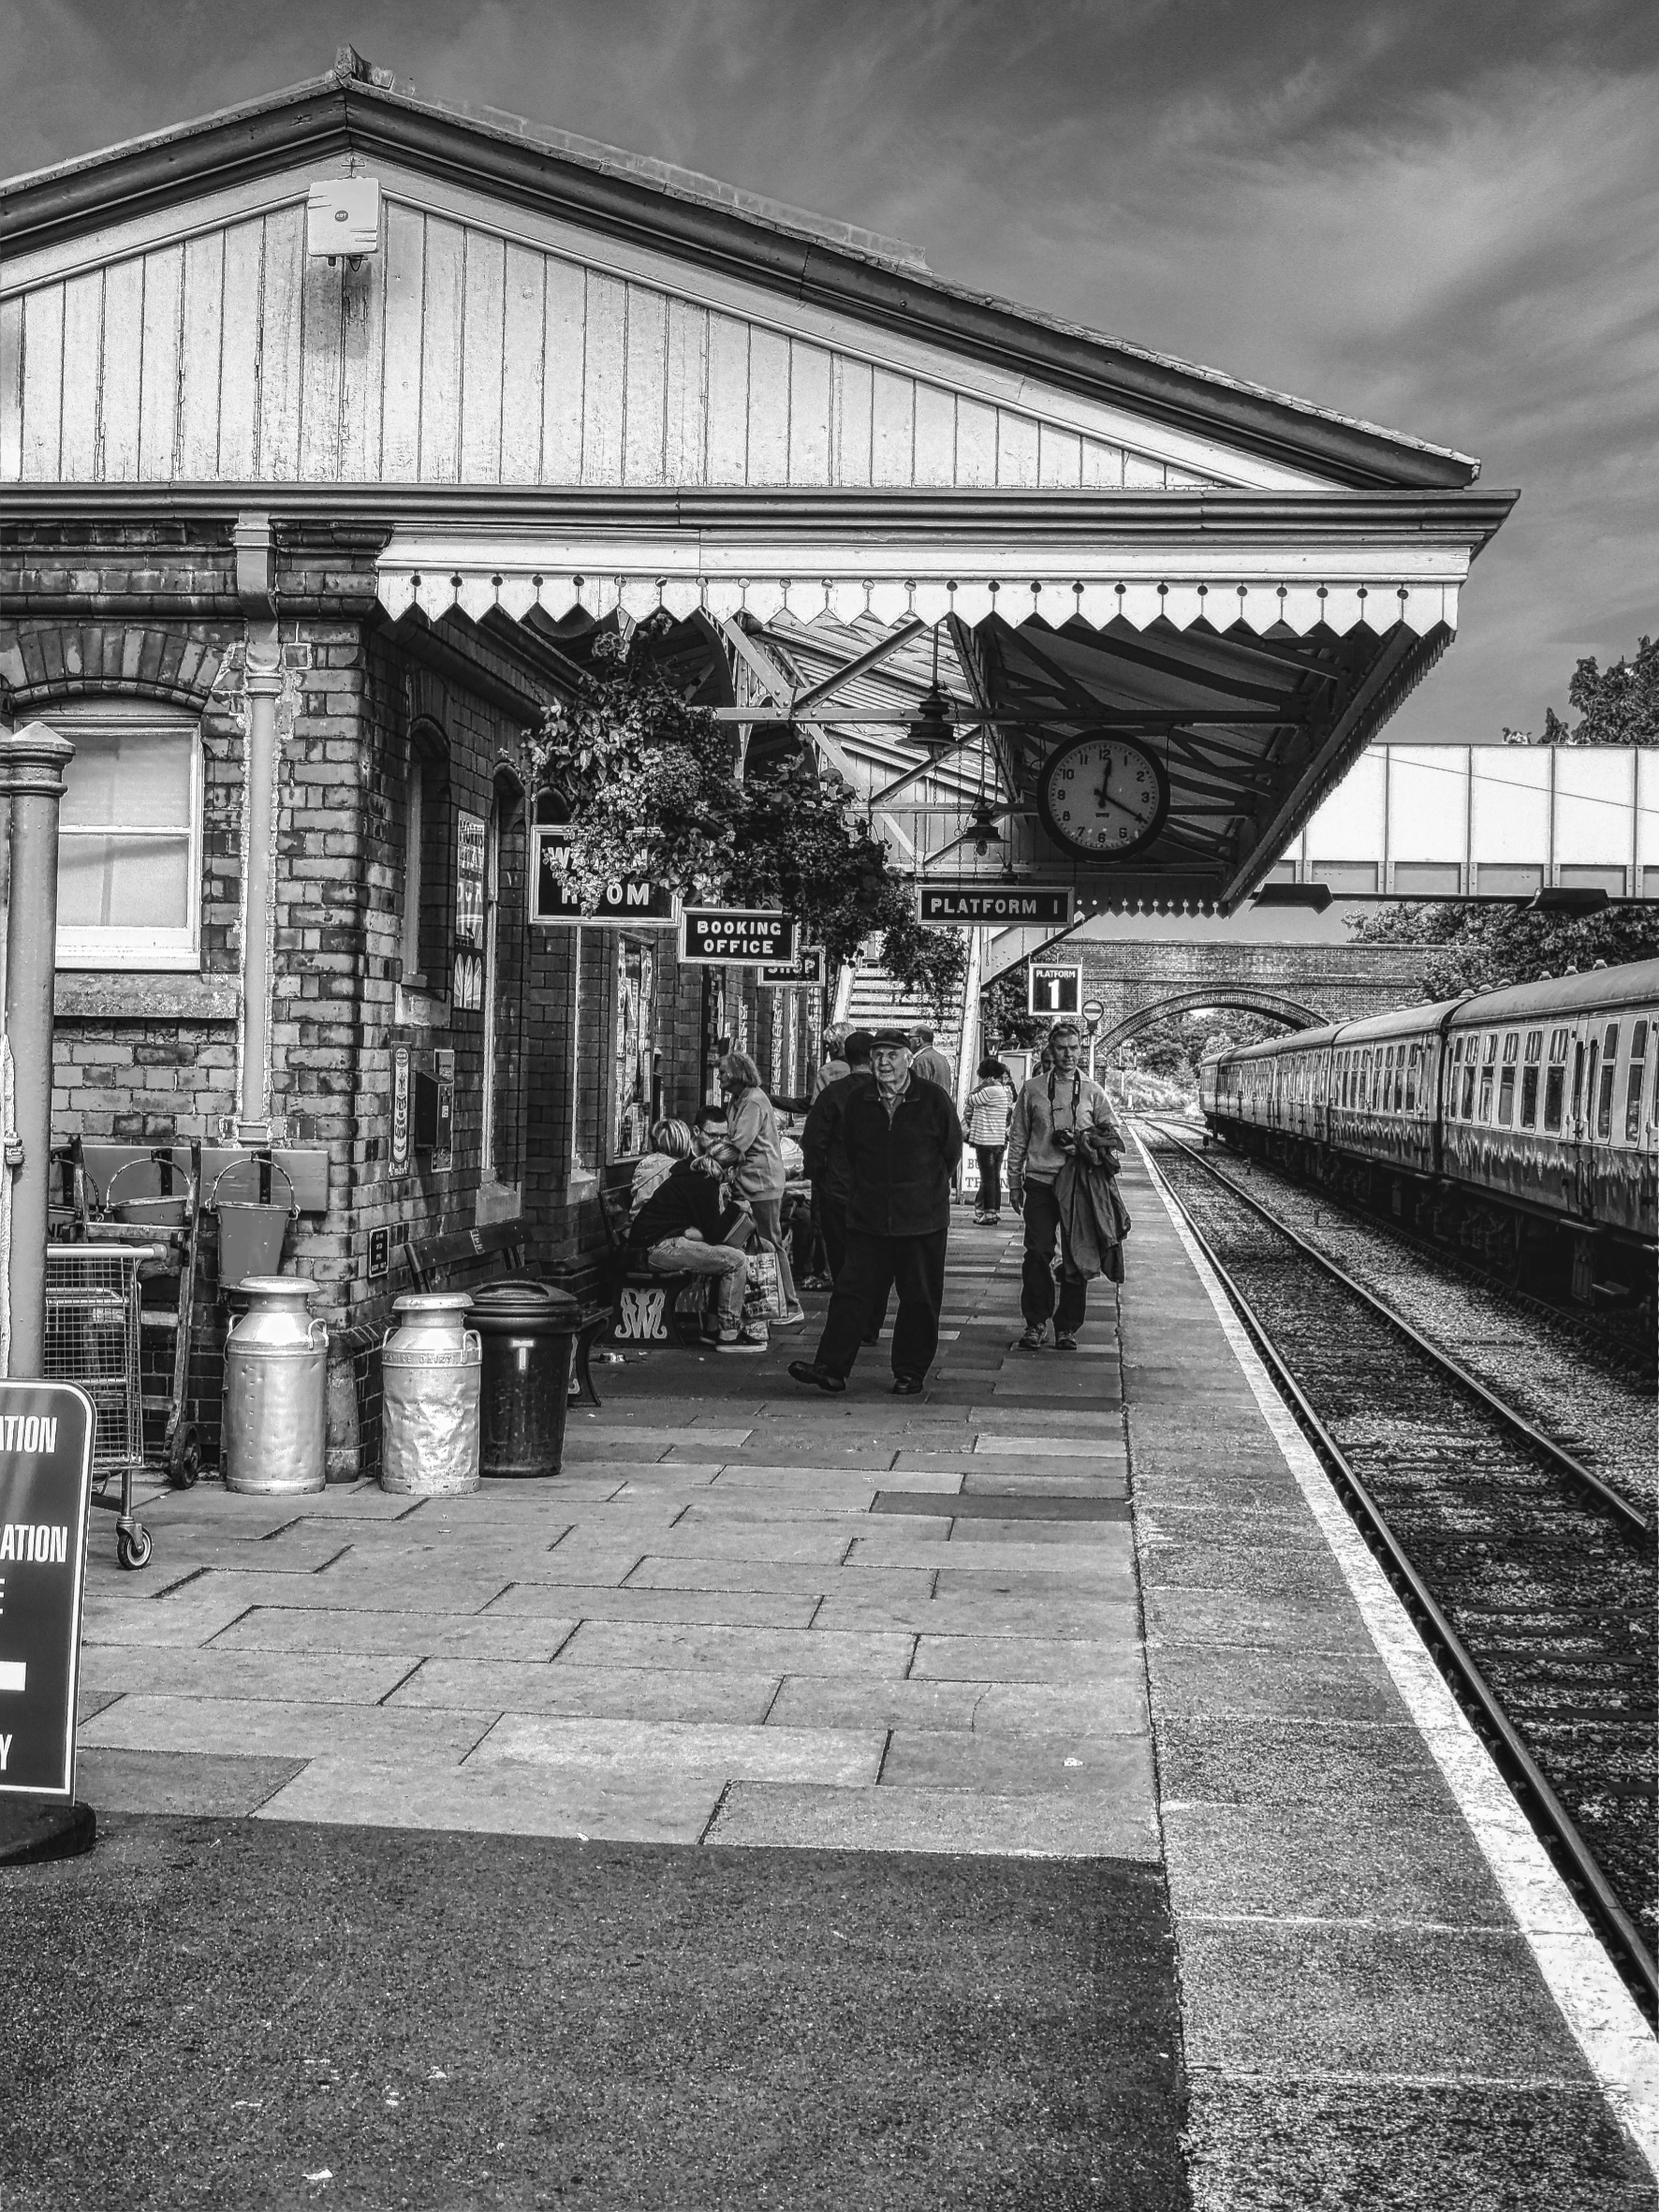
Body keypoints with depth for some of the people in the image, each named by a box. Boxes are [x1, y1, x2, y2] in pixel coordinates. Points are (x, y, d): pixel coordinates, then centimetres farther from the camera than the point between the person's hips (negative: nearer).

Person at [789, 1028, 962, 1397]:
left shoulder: (933, 1099, -5)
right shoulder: (857, 1100, 3)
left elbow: (951, 1150, 6)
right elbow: (848, 1149, 17)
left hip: (922, 1218, -2)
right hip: (868, 1216, 2)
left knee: (919, 1299, 4)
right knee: (853, 1291, -2)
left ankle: (910, 1373, 14)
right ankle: (830, 1368, -3)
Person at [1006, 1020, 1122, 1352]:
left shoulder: (1093, 1092, 7)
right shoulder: (1033, 1089, 7)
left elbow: (1111, 1135, 14)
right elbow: (1017, 1138, 11)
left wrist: (1104, 1150, -7)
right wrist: (1014, 1183, 9)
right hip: (1040, 1182, 0)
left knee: (1076, 1258, 1)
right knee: (1037, 1254, -4)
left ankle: (1067, 1328, 10)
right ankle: (1035, 1324, 6)